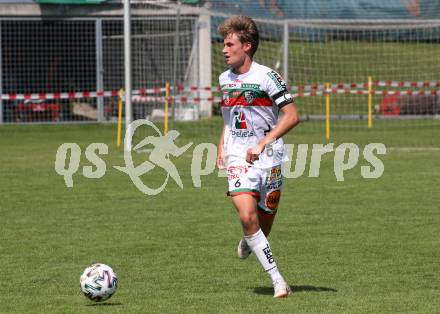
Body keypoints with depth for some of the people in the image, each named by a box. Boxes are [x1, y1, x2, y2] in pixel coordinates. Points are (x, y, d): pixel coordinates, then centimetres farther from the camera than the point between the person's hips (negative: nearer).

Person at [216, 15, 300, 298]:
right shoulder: (225, 79, 10)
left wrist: (262, 143, -20)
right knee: (247, 215, -19)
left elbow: (292, 116, -13)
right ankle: (277, 279, -12)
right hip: (238, 157, 3)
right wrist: (222, 148, 14)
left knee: (264, 223, 4)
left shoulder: (267, 77, -9)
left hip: (268, 157, -3)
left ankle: (249, 242, 43)